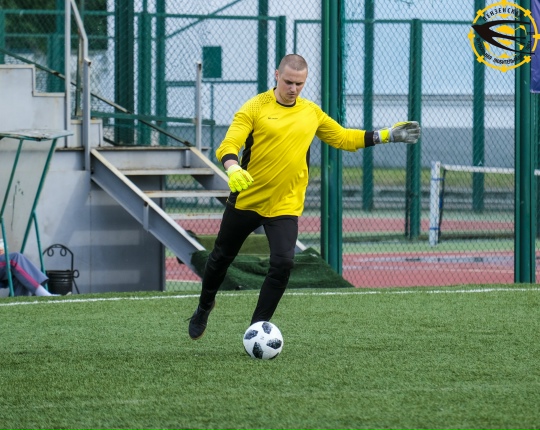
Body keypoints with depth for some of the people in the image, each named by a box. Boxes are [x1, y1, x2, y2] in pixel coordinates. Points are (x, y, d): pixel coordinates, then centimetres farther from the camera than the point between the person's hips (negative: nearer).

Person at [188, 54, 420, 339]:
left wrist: (387, 136, 12)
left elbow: (344, 138, 19)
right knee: (221, 257, 14)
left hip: (285, 206, 2)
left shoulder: (311, 112, 6)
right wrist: (233, 169, -39)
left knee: (282, 264, -16)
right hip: (245, 200, -2)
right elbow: (228, 145, -17)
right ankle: (204, 307, 43)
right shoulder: (256, 107, -8)